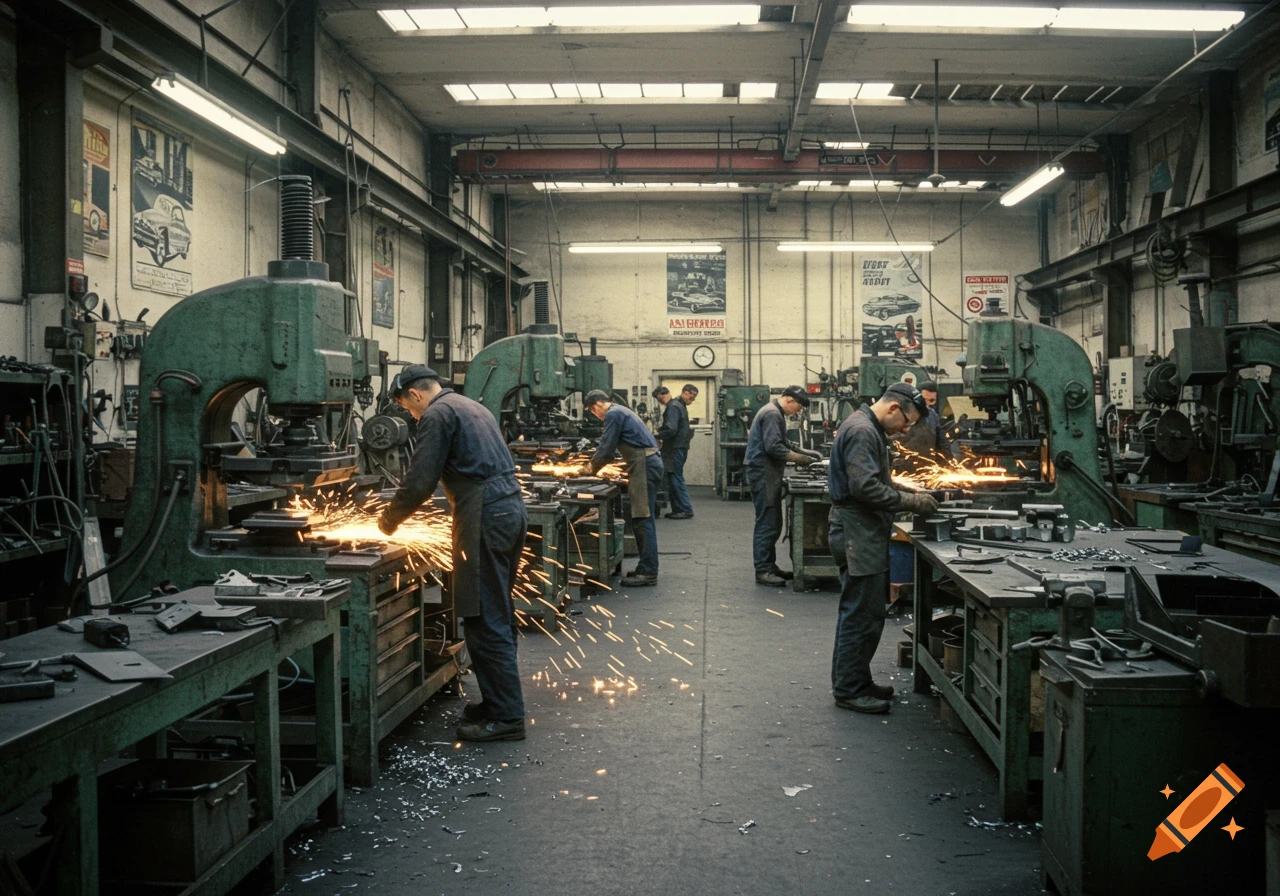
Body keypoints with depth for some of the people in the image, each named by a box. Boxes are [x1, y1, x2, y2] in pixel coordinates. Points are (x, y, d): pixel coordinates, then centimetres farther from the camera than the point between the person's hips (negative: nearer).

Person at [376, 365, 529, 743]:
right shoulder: (472, 407, 24)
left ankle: (506, 716, -3)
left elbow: (419, 482, -10)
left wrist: (389, 520, 5)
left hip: (486, 515, -10)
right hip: (512, 508, 10)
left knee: (486, 621, -6)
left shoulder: (437, 414, -5)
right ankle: (500, 701, 23)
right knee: (497, 614, 16)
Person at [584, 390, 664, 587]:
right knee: (642, 519, 13)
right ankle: (646, 568, 18)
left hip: (645, 465, -10)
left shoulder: (613, 414, -9)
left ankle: (648, 573, -11)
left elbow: (606, 448, -10)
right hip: (649, 462, 10)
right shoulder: (620, 412, 22)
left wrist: (593, 467, 6)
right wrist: (598, 462, 23)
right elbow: (610, 447, 28)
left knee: (643, 519, -10)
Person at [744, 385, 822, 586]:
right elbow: (774, 447, -23)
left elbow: (783, 443, 26)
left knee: (773, 524, 14)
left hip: (768, 475, 11)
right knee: (767, 524, -8)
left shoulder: (776, 413, 18)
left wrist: (805, 452, 14)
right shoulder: (772, 414, -16)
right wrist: (800, 459, -15)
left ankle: (770, 566, 20)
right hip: (762, 473, -11)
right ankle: (762, 571, -5)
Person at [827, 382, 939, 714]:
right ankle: (849, 690, 2)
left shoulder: (870, 429, 17)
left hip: (865, 535, 11)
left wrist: (911, 493, 12)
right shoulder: (862, 431, -18)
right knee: (862, 614, -5)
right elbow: (865, 487, -25)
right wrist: (911, 502, -18)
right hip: (858, 534, -11)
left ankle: (853, 680, 26)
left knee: (860, 612, 17)